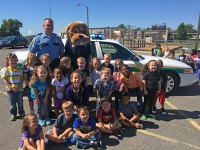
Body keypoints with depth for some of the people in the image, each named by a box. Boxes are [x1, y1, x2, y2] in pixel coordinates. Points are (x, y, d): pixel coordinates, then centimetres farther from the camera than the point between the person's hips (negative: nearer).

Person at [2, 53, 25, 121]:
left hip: (19, 89, 1)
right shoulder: (6, 70, -5)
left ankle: (21, 113, 31)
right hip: (10, 90, 0)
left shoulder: (20, 69, -2)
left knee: (20, 102, 13)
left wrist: (19, 87, -14)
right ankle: (13, 114, 26)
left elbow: (22, 79, -1)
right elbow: (5, 80, -6)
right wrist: (11, 87, -15)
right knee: (12, 103, 9)